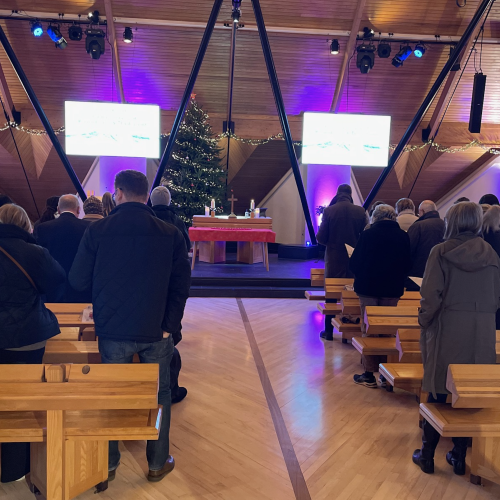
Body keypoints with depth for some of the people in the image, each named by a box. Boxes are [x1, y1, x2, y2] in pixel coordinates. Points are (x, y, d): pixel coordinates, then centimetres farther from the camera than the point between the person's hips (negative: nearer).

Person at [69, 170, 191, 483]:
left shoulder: (97, 231, -8)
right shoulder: (170, 234, -6)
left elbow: (79, 281, -4)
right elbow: (181, 285, -6)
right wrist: (170, 325, 1)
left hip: (113, 330, 1)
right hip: (157, 330, 0)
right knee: (159, 395, 16)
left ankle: (108, 463, 32)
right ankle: (158, 463, 29)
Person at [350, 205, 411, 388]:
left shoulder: (368, 234, -10)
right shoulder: (403, 236, -1)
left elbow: (355, 263, -8)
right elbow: (408, 265, 5)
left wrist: (361, 276, 12)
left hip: (369, 288, -3)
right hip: (393, 290, 3)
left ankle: (369, 374, 8)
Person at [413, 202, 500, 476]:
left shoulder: (442, 252, -9)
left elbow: (431, 295, -13)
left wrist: (424, 322, 1)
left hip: (447, 331, -3)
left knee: (437, 392, 7)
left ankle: (427, 455, 16)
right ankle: (459, 456, 22)